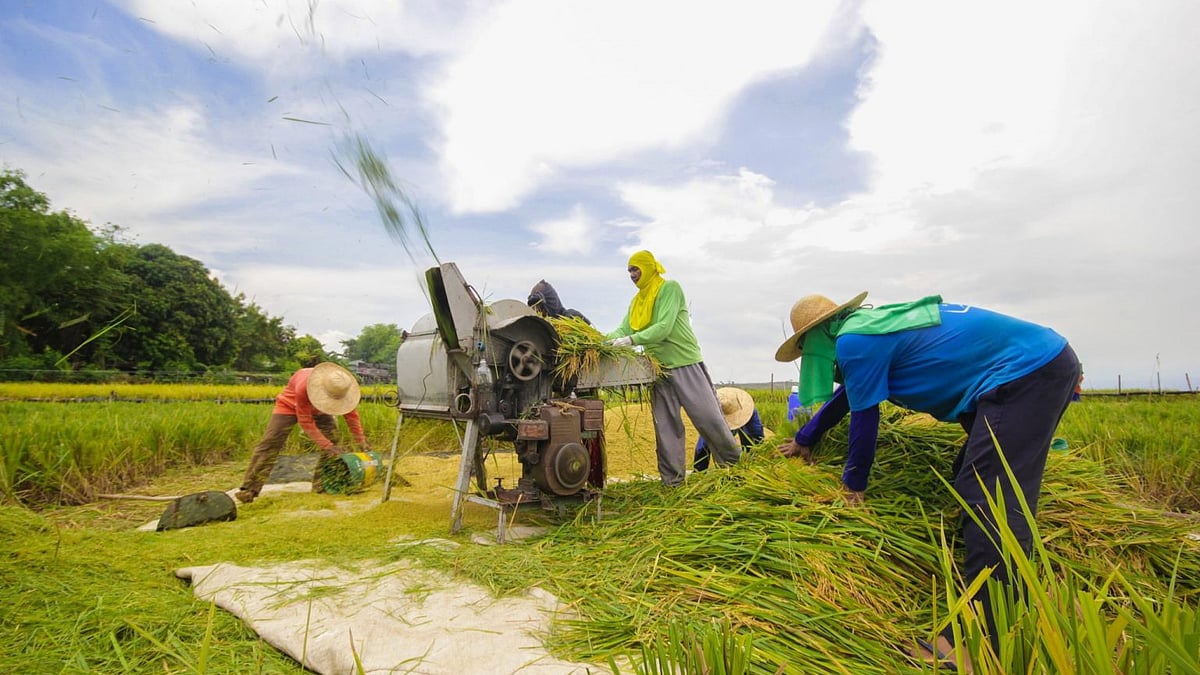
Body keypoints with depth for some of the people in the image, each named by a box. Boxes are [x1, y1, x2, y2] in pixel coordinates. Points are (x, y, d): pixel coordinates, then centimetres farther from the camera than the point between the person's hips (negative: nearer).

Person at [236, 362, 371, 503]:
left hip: (319, 409, 4)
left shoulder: (342, 388, -31)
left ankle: (321, 485, -2)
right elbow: (306, 422, -34)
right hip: (290, 404, -4)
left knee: (332, 442, -10)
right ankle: (249, 489, -12)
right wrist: (327, 446, -35)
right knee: (269, 444, -14)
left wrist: (361, 441, -20)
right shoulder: (303, 387, -43)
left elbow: (351, 415, -16)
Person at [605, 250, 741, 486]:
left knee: (708, 416, -4)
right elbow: (624, 329, 5)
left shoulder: (670, 288, -7)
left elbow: (664, 327, -19)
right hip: (659, 369, 6)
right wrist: (606, 338, -16)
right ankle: (672, 480, 12)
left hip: (686, 364, -6)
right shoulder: (637, 301, 14)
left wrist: (632, 340, -29)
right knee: (666, 426, 5)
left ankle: (734, 462, 15)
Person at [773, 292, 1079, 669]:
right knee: (975, 484, 16)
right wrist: (805, 439, 37)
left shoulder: (853, 340, -14)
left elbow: (864, 416, -9)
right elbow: (845, 395, 27)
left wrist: (854, 482, 6)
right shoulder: (872, 326, 16)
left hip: (1027, 371, -11)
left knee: (990, 503, -16)